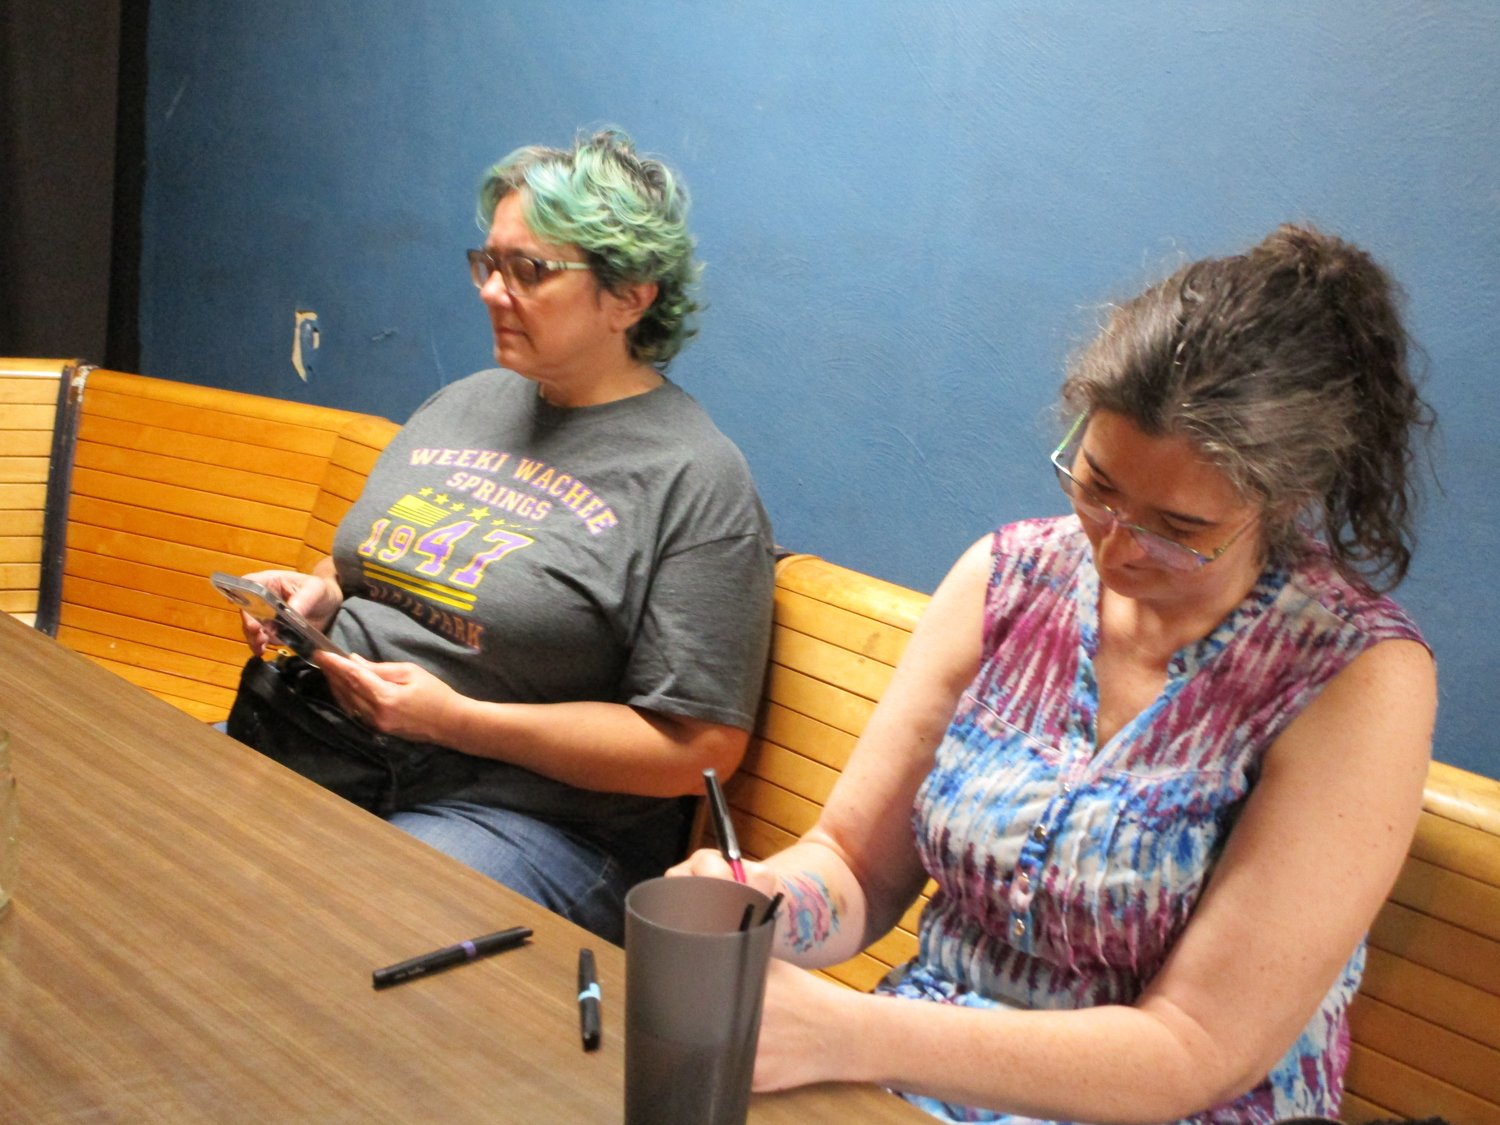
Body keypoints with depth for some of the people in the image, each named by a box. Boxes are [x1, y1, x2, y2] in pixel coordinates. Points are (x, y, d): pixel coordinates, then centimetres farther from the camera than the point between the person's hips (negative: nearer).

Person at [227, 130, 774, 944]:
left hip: (527, 810, -7)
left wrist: (456, 720, -16)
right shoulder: (464, 403, 17)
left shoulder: (695, 480, -7)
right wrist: (317, 596, 5)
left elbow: (698, 748, -12)